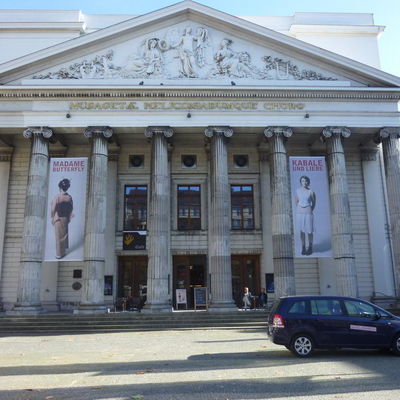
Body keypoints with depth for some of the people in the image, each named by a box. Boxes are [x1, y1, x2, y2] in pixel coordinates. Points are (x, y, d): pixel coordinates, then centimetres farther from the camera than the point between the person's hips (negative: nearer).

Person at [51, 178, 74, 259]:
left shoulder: (57, 197, -20)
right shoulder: (69, 197, -6)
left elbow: (53, 209, -14)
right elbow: (71, 208, 3)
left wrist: (52, 218, 0)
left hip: (58, 218, -4)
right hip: (65, 218, 4)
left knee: (58, 236, 5)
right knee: (64, 235, 17)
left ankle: (59, 254, 13)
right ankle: (63, 252, 28)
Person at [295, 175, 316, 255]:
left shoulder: (310, 192, -6)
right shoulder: (298, 191, 2)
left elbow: (313, 202, 5)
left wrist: (311, 210, 3)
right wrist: (299, 208, 6)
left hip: (308, 212, -3)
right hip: (300, 212, 3)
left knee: (309, 231, 2)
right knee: (302, 230, 8)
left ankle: (310, 248, 16)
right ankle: (303, 248, 17)